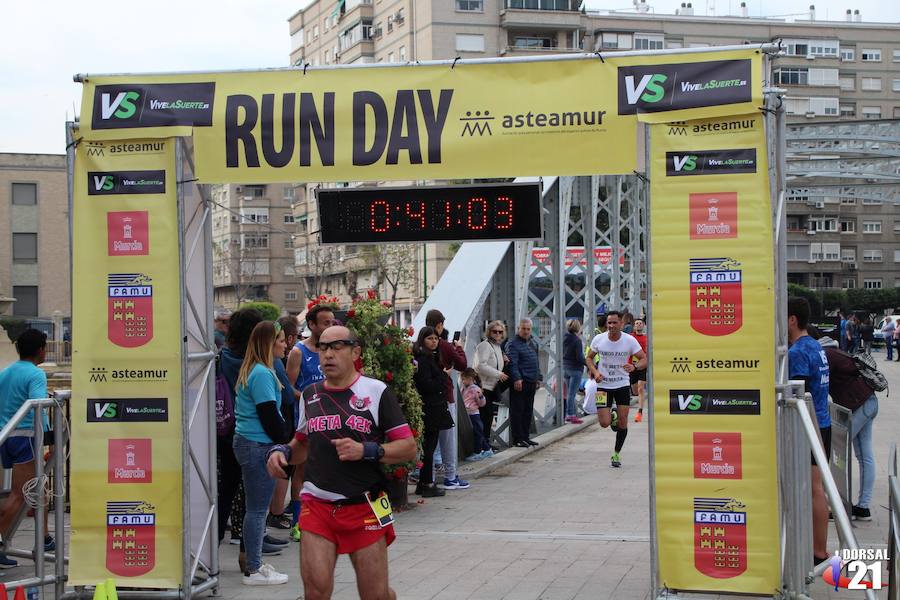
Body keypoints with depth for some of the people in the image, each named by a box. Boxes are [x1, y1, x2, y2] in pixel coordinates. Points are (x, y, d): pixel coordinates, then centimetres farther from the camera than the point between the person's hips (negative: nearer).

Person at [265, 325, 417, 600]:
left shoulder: (377, 391, -2)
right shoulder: (310, 394, 11)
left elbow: (409, 447, -4)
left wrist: (366, 451, -18)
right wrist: (282, 452, 4)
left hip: (364, 507, -3)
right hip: (317, 505, 3)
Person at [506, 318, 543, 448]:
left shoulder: (533, 343, 18)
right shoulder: (513, 344, -9)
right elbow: (513, 363, -19)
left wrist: (538, 378, 19)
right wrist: (517, 379, -28)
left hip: (531, 383, 8)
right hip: (519, 383, -8)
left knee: (528, 411, 13)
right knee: (517, 411, -4)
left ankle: (526, 437, 20)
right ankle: (517, 439, -1)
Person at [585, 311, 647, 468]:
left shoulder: (629, 340, -11)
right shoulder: (598, 339, -8)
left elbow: (644, 359, -7)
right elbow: (589, 358, 6)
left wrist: (634, 366, -29)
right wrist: (595, 372, -12)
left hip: (622, 384, 0)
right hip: (603, 385, 0)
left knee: (623, 421, -2)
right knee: (604, 423, -9)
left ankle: (616, 454, 18)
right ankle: (611, 417, 30)